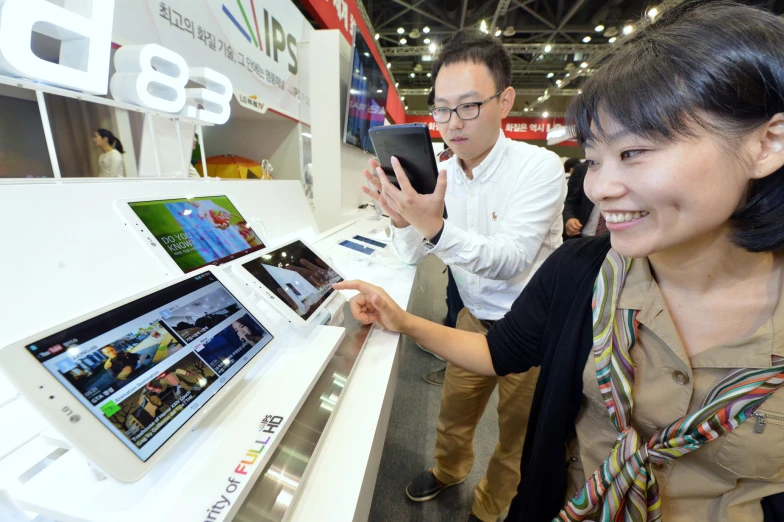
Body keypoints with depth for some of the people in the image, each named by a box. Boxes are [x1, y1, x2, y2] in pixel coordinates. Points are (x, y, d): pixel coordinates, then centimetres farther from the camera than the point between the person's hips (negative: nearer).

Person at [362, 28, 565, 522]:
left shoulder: (539, 167, -20)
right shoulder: (442, 172, -5)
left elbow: (511, 261, -31)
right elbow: (414, 254, -6)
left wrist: (436, 227, -46)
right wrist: (403, 218, -27)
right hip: (474, 319, 4)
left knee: (516, 436, 19)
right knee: (453, 412, 22)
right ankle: (448, 471, 55)